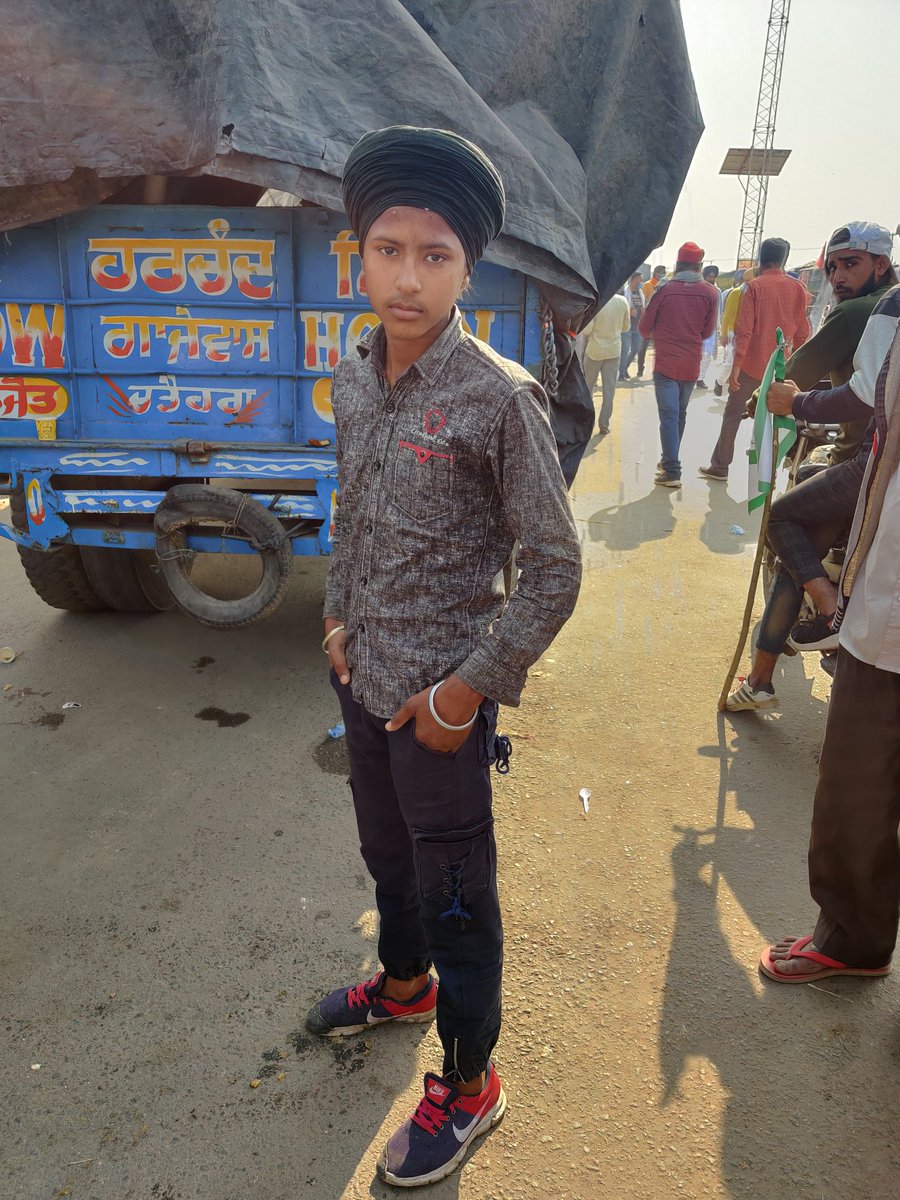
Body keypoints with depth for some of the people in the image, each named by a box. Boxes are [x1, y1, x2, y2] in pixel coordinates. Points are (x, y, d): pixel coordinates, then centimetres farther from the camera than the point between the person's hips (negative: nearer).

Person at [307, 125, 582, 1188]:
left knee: (457, 897, 10)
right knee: (387, 855, 26)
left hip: (443, 697, -6)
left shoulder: (499, 397, -18)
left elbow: (553, 572, -15)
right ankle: (403, 983, 54)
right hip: (364, 679, 7)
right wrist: (339, 619, 7)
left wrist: (465, 691, -15)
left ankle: (468, 1087, 33)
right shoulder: (351, 378, 2)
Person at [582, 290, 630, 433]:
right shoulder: (623, 301, -5)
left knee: (588, 385, 14)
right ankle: (604, 424, 7)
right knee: (609, 388, 6)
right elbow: (626, 327, 5)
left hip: (595, 350, -2)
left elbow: (586, 329, -16)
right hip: (614, 350, 2)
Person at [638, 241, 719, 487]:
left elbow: (645, 328, -2)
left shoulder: (665, 289, -8)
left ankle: (672, 471, -11)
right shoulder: (710, 292, -4)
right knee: (680, 414, 17)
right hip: (691, 364, 3)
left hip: (666, 363, -3)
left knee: (668, 416, -4)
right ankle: (669, 461, 29)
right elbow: (707, 331, 3)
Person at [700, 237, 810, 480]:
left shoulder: (754, 287, -9)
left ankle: (720, 466, 9)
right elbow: (802, 332, 6)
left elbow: (744, 330, -14)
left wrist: (736, 366, -13)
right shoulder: (798, 288, 3)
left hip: (752, 364, -4)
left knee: (732, 416, 6)